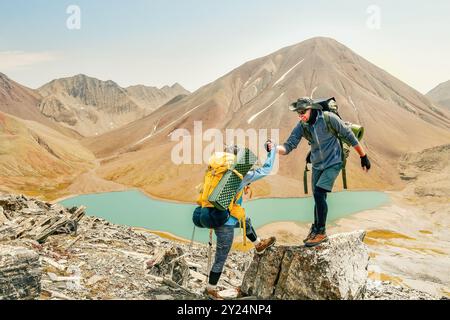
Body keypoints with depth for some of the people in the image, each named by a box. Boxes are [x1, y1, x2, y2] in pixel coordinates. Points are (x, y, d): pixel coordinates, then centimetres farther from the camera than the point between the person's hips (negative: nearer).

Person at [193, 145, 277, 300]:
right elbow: (266, 170, -8)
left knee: (246, 221, 32)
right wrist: (272, 150, 5)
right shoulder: (240, 176, -18)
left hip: (215, 216, 7)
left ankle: (259, 245, 52)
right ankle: (211, 289, 26)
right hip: (225, 224, -7)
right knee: (221, 259, 11)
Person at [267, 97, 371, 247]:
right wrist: (275, 148, -36)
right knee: (319, 198, 11)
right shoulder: (302, 126, -8)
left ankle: (321, 232, -4)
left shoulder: (329, 118, -20)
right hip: (317, 166, 5)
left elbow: (349, 135, -10)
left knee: (318, 193, -18)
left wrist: (363, 156, -5)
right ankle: (316, 229, 29)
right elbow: (289, 146, -14)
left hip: (333, 163, -5)